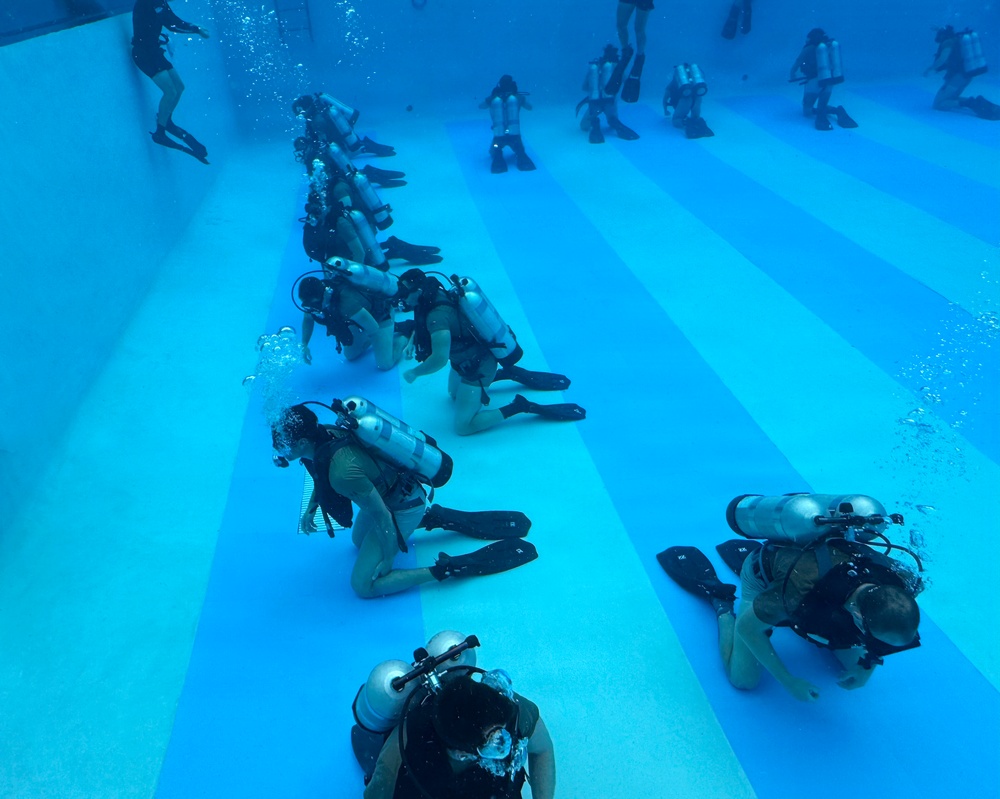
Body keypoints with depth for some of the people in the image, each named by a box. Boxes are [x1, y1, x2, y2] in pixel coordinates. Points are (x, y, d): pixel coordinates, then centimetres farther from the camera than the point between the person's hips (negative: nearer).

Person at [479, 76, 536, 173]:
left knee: (493, 152, 29)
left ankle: (498, 158, -6)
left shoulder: (492, 98, -1)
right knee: (519, 150, 32)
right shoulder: (518, 97, 0)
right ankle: (521, 158, -4)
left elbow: (480, 106, 20)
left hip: (499, 136, -1)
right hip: (515, 136, 1)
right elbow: (529, 107, 20)